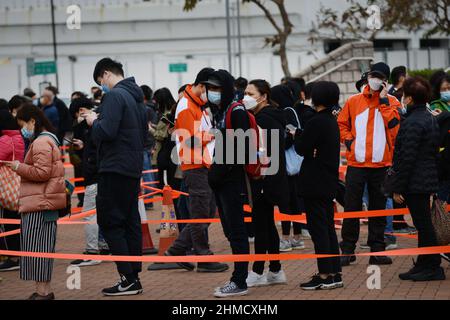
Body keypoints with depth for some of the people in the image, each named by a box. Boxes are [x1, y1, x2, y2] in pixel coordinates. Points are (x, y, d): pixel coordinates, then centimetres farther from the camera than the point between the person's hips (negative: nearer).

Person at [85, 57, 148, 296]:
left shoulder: (114, 96, -13)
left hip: (115, 167, -9)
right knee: (131, 222, 10)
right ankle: (134, 277, 12)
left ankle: (128, 278, -8)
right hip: (134, 169, 9)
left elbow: (107, 131, -23)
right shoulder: (137, 97, 16)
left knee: (110, 223, -5)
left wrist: (94, 121, -4)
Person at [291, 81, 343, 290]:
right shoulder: (333, 122, 12)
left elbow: (301, 149, -13)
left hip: (315, 184, -9)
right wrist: (301, 134, 6)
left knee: (318, 228, -5)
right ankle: (335, 274, 15)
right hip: (329, 183, 9)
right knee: (328, 228, 12)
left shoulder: (317, 122, -16)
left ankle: (325, 276, -4)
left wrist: (296, 134, 5)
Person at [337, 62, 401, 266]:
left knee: (378, 208, 7)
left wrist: (384, 100, -12)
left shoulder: (391, 102, 4)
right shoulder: (353, 101, 5)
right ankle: (347, 250, 8)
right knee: (351, 207, 1)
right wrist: (348, 140, -4)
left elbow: (395, 125, -12)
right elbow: (341, 124, 12)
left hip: (381, 164, 0)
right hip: (357, 163, 0)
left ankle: (377, 250, 13)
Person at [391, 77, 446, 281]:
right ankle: (424, 265, 20)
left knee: (423, 225, -4)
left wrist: (398, 188, -16)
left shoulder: (413, 123, -18)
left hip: (415, 183, -10)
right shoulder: (430, 119, 13)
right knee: (424, 224, 14)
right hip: (427, 181, 10)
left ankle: (433, 268, 0)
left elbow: (407, 158, -21)